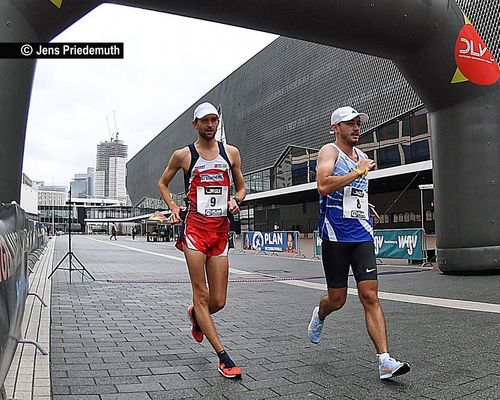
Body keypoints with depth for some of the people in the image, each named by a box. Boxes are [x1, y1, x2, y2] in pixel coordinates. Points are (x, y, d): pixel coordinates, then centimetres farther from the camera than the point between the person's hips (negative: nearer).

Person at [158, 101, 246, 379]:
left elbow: (240, 187, 20)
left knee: (218, 301, 5)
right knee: (201, 294, -7)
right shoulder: (183, 155, 4)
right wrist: (173, 207, 1)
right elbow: (162, 183, 17)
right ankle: (223, 357, 2)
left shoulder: (231, 153, 10)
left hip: (221, 229, 3)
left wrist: (235, 201, -2)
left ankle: (196, 315, 41)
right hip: (195, 227, -3)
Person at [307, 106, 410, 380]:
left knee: (370, 297, -4)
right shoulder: (329, 151, -4)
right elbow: (323, 185, -24)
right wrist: (359, 172, -19)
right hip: (335, 236, -5)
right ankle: (319, 315, 40)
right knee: (337, 300, 6)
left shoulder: (361, 156, 18)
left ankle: (385, 361, -5)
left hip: (362, 235, 5)